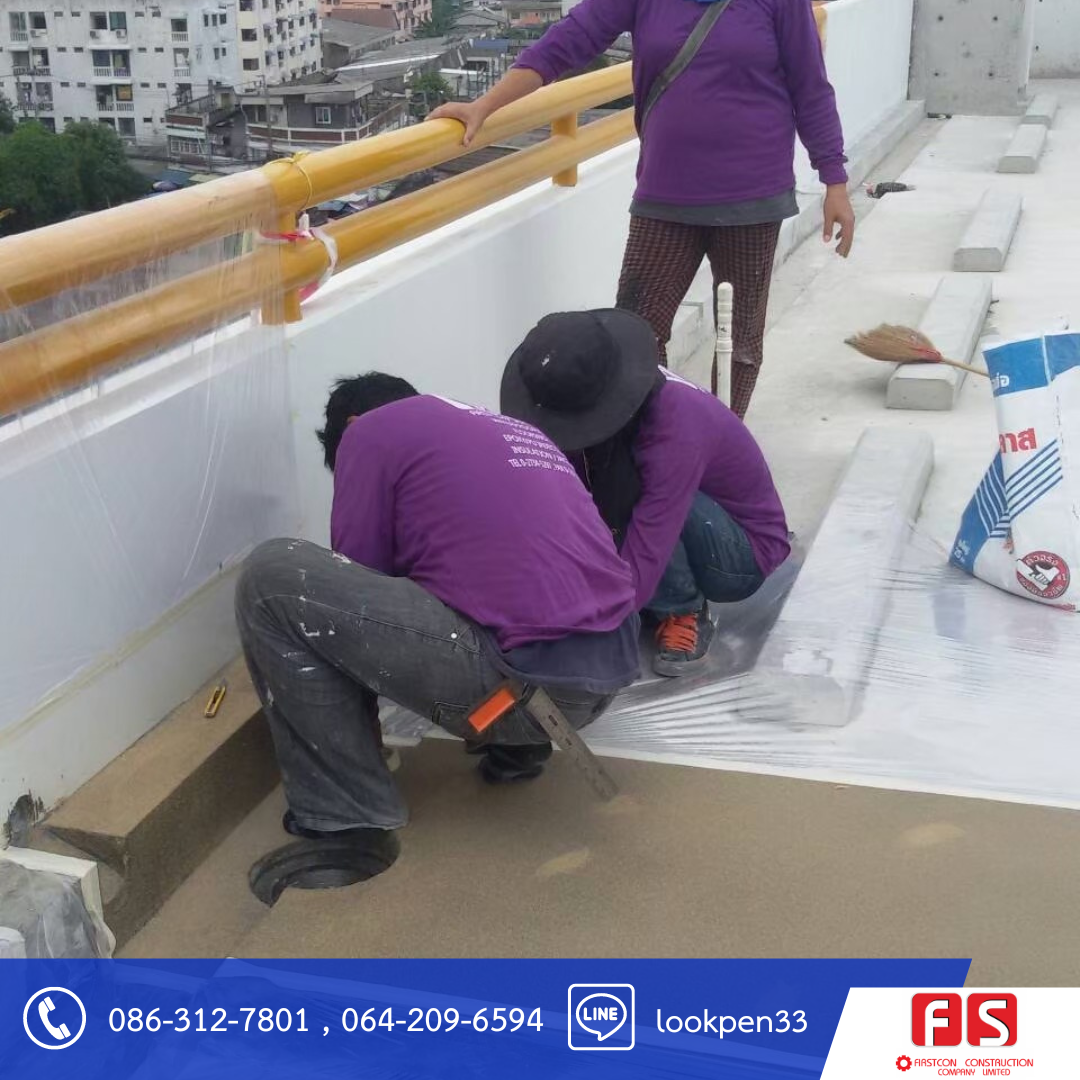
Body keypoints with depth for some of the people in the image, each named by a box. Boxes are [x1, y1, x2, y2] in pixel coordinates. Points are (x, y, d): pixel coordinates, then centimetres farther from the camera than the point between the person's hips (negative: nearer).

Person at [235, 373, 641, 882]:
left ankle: (346, 810, 3)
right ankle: (517, 744, 22)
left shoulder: (369, 432, 6)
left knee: (272, 578, -2)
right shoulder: (513, 428, 27)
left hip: (530, 681, -8)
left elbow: (356, 582, 7)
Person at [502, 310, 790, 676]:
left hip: (744, 556, -7)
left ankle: (685, 613, -10)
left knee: (627, 488, -33)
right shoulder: (584, 397, -16)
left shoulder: (674, 429, -37)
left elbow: (637, 576, -41)